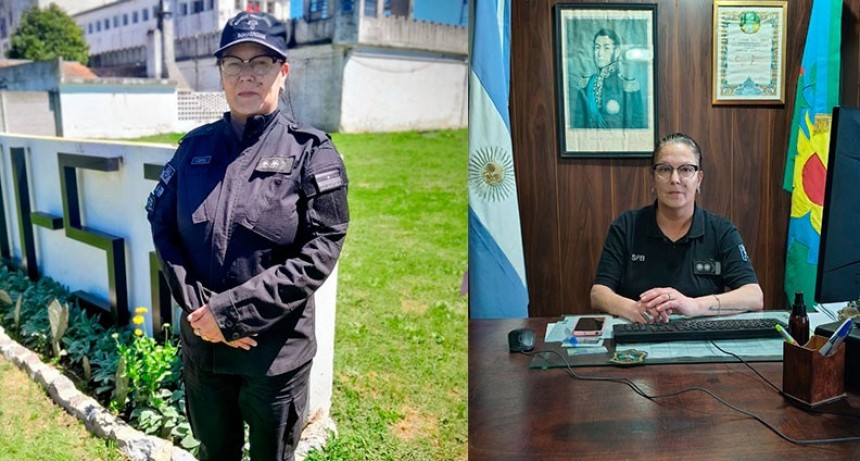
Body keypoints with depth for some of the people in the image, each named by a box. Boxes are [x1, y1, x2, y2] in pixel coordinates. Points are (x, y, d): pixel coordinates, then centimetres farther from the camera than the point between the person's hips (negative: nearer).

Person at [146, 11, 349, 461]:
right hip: (201, 343, 4)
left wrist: (231, 311, -20)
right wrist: (198, 307, -12)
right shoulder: (195, 146, 2)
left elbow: (320, 251, -16)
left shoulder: (309, 151, -10)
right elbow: (161, 225, 3)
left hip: (277, 349, -3)